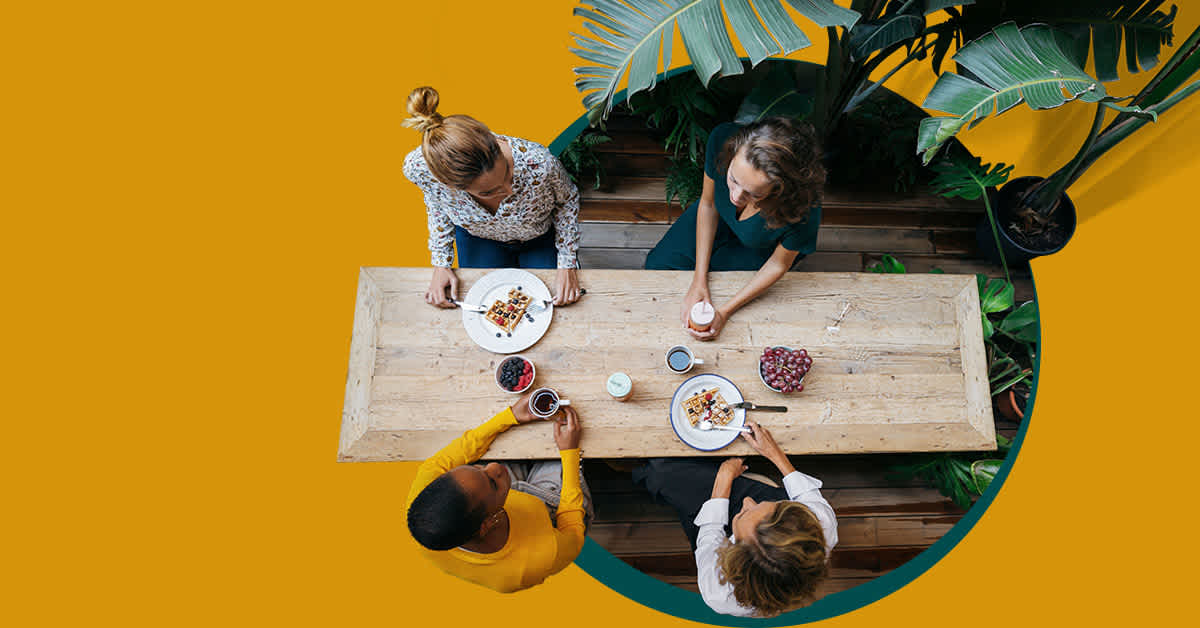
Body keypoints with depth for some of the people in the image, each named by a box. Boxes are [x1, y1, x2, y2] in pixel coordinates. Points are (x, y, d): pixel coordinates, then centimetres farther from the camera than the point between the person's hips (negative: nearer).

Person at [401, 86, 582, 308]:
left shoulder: (537, 162, -43)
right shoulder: (419, 167, -36)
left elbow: (568, 200, -17)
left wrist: (567, 265, -17)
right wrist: (441, 263, -12)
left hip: (542, 239, -1)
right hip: (478, 239, 1)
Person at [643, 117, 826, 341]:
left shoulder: (803, 212, -44)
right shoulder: (722, 140, -39)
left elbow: (777, 265, -22)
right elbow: (708, 204, -20)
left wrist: (725, 312, -24)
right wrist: (699, 280, -19)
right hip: (721, 219, 3)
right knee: (658, 264, 8)